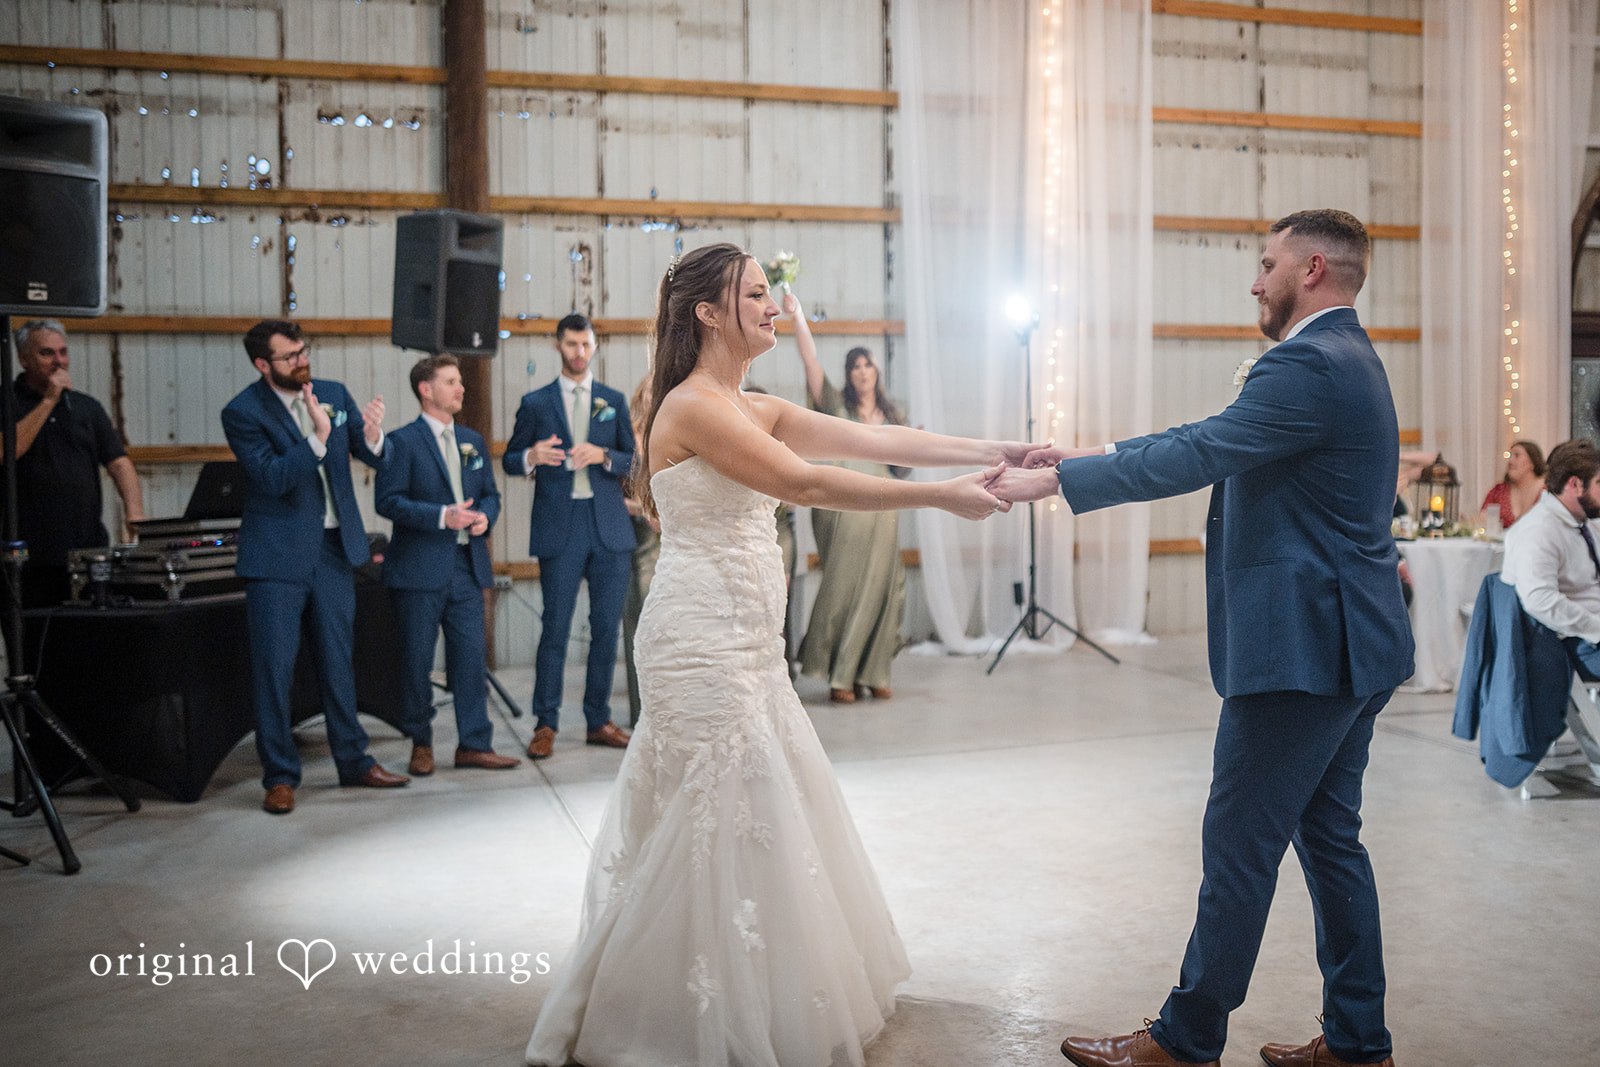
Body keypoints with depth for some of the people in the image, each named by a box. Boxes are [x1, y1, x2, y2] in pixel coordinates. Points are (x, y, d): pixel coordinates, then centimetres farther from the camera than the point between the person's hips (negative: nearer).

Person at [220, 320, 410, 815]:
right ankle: (280, 777, 11)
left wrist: (373, 436, -18)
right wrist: (318, 439, -30)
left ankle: (353, 761, 24)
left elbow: (377, 459, 4)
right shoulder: (242, 412, -9)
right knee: (274, 667, 0)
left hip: (334, 547, 4)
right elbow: (272, 477, -19)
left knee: (339, 659, 13)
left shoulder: (334, 394, 5)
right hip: (278, 554, -4)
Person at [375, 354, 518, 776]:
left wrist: (486, 515, -3)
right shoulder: (403, 441, -4)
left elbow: (490, 494, 19)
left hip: (467, 565, 5)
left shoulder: (473, 441, 15)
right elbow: (388, 501, -11)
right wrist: (442, 516, -20)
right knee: (416, 660, 4)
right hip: (419, 568, -5)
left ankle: (474, 744, 11)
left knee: (472, 656, 3)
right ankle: (421, 744, 18)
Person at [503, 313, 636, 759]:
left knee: (607, 627, 5)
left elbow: (633, 462, 10)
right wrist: (532, 457, -13)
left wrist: (603, 455, -11)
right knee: (555, 627, -2)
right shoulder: (535, 403, 8)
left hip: (609, 526, 2)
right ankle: (546, 724, 8)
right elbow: (510, 461, 10)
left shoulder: (613, 401, 13)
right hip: (559, 528, -2)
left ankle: (599, 721, 16)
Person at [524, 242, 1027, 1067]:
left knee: (774, 811, 16)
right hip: (703, 643, -9)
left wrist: (991, 453, -4)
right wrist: (943, 498, -21)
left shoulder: (757, 410, 11)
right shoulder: (694, 406, -15)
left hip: (746, 644, 9)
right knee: (724, 823, -1)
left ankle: (771, 999, 32)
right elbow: (806, 484, -23)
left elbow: (873, 439, 4)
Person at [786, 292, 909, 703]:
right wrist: (797, 317, -16)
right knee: (843, 587, -4)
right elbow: (810, 359, -7)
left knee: (880, 589, 2)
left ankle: (873, 673, 11)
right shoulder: (835, 404, 4)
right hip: (842, 507, -4)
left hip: (881, 510, 4)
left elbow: (901, 464, 19)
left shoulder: (891, 415, 15)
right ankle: (839, 677, 3)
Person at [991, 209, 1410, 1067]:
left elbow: (1197, 456, -23)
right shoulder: (1345, 358, 17)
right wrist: (1086, 456, 11)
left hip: (1306, 645, -11)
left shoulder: (1310, 364, -17)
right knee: (1328, 836, 17)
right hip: (1351, 643, 11)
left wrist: (1055, 480, -16)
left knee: (1239, 846, 0)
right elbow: (1215, 438, 16)